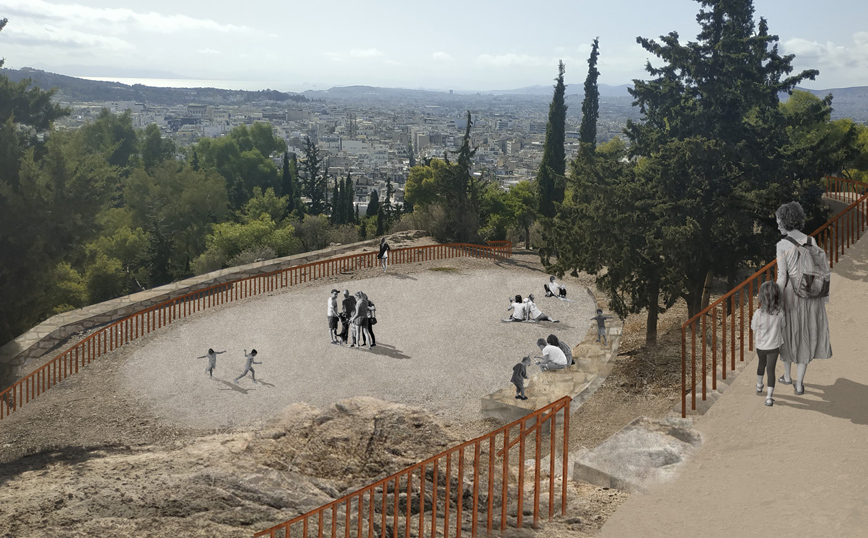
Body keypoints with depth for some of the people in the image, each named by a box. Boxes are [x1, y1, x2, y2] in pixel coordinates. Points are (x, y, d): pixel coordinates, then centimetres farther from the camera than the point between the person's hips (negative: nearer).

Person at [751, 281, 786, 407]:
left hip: (761, 346, 0)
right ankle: (769, 397, -1)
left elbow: (755, 330, -10)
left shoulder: (758, 313, -21)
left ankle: (759, 386, 47)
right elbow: (782, 327, -1)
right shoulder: (780, 312, -15)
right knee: (771, 370, 5)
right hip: (774, 346, 0)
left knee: (761, 364, 24)